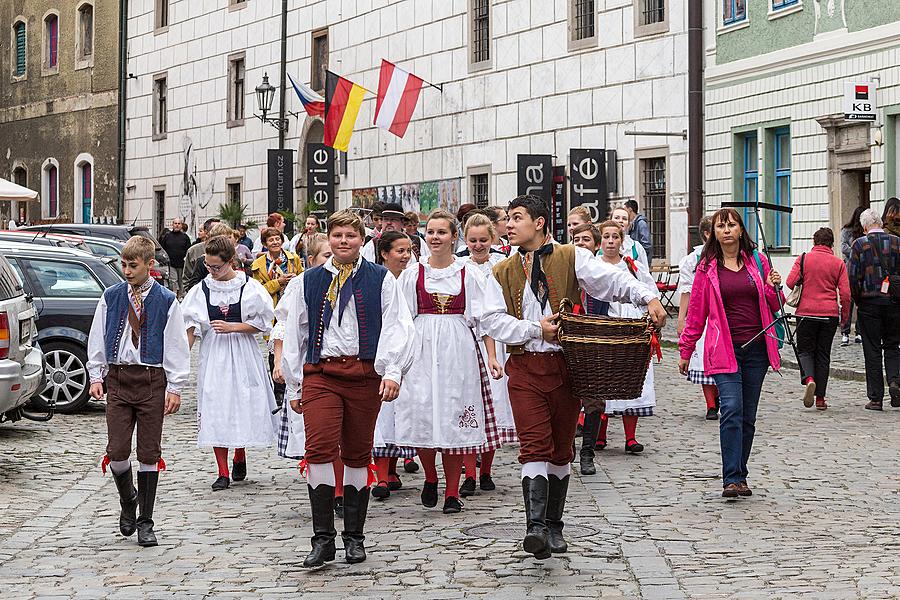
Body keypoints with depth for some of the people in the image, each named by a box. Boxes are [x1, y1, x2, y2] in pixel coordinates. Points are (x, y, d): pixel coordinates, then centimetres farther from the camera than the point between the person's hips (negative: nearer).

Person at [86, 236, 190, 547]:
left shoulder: (165, 301, -1)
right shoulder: (111, 297, 6)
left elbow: (177, 347, 1)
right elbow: (97, 339, 12)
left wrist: (175, 387, -4)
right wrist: (96, 376, 5)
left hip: (152, 380, -2)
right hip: (117, 378, 2)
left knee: (149, 453, 3)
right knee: (117, 452, -4)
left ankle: (145, 522, 13)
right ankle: (128, 500, 25)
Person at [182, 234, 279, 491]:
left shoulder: (249, 287, -3)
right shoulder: (202, 289, 3)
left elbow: (262, 324, -2)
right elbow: (192, 327, 2)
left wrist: (232, 327, -12)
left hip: (242, 354, -1)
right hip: (213, 354, 1)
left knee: (243, 407, 2)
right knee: (215, 411, -4)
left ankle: (239, 458, 28)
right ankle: (223, 472, 0)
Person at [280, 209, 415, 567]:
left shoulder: (381, 279, 7)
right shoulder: (309, 281, 12)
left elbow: (396, 327, 0)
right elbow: (294, 335, 15)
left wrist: (393, 371, -14)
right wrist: (294, 387, 12)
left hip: (364, 373, 0)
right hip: (320, 373, 0)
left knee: (358, 454, 7)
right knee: (319, 448, -15)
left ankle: (354, 537, 18)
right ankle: (323, 538, -10)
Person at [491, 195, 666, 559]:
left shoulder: (571, 259, 4)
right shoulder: (503, 273, 11)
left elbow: (612, 279, -9)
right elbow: (494, 323, 2)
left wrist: (649, 298, -24)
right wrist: (537, 328, -11)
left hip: (566, 365, 0)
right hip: (525, 368, 0)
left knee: (561, 450, 9)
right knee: (534, 447, -14)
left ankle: (553, 526, 22)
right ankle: (536, 528, -23)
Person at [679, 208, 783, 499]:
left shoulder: (757, 261, 10)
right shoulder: (707, 267, 4)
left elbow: (773, 306, 16)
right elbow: (696, 311, 8)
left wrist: (774, 288, -6)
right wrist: (686, 350, 9)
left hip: (756, 348, 3)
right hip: (724, 349, -3)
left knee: (748, 416, 6)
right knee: (731, 409, -17)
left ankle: (739, 476, 16)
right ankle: (731, 480, -19)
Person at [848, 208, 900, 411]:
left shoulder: (860, 245, -5)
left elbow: (853, 277, -9)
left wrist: (858, 300, 4)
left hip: (869, 303, -2)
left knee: (872, 350, 4)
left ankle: (875, 397, 4)